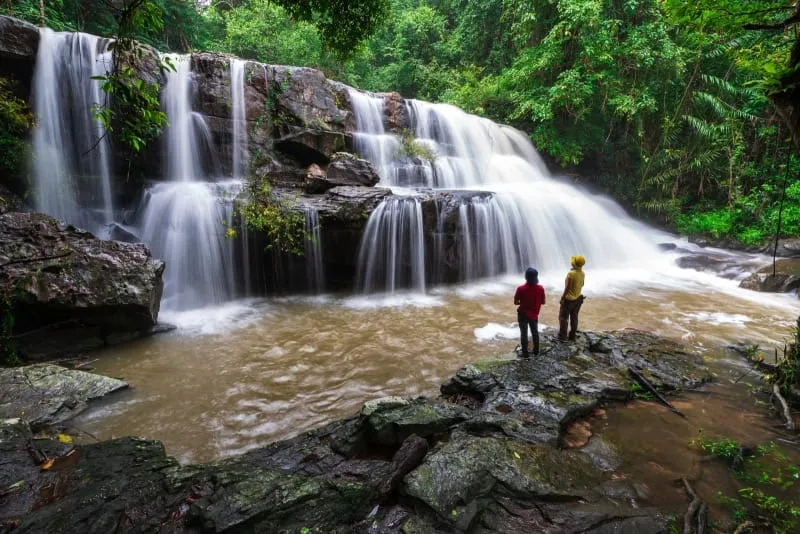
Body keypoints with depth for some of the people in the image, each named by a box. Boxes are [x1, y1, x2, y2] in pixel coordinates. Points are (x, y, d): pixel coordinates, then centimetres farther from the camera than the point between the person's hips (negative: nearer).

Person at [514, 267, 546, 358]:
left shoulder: (521, 289, -21)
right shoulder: (540, 288, -14)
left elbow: (516, 302, -11)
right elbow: (543, 302, -2)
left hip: (523, 315, -3)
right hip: (534, 315, 3)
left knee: (524, 334, 9)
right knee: (535, 332, 20)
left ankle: (525, 353, 15)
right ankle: (536, 351, 32)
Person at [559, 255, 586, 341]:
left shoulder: (571, 273, -24)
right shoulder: (582, 274, -2)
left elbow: (567, 287, -23)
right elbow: (581, 285, 9)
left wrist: (563, 297, -14)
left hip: (569, 299, -7)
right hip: (578, 298, 7)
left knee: (563, 317, 4)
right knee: (574, 317, 14)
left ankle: (562, 336, 6)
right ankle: (572, 336, 21)